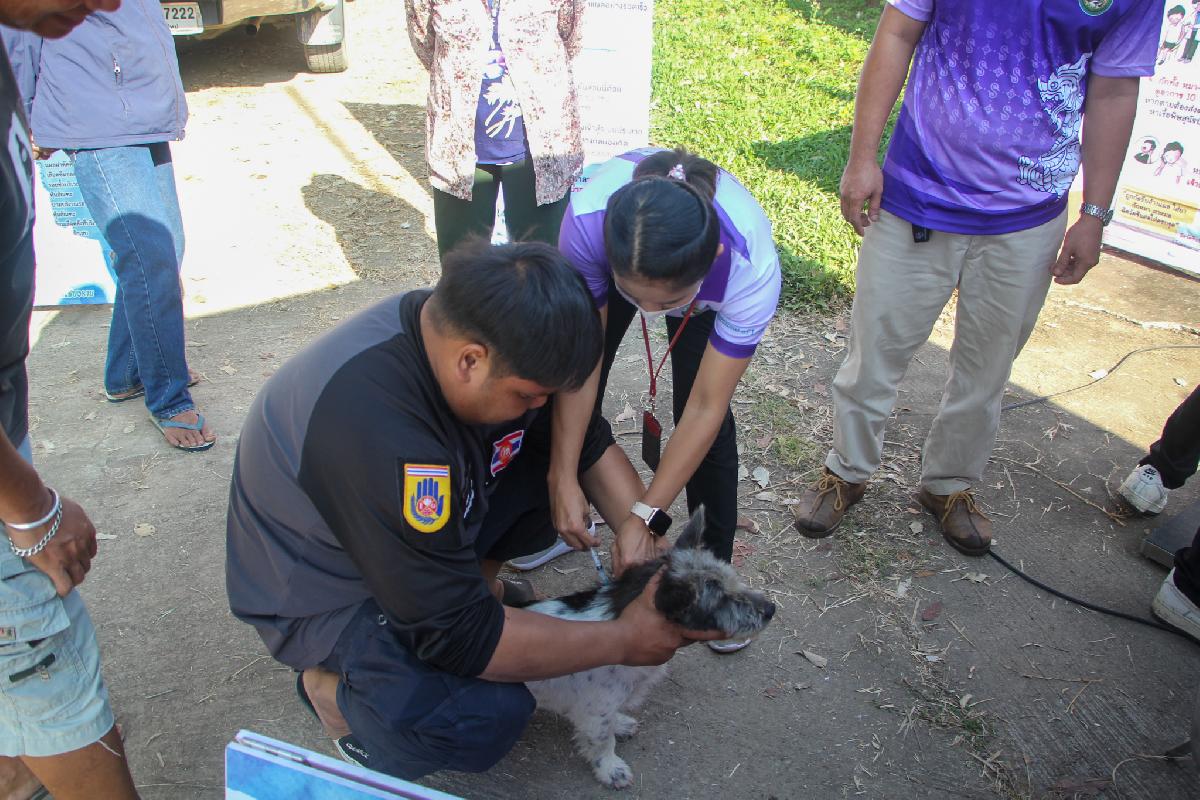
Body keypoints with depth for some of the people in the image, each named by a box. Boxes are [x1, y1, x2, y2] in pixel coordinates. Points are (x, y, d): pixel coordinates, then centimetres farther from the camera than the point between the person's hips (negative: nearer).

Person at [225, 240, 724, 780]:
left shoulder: (470, 327, -18)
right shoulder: (379, 432, -41)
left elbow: (587, 437, -4)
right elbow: (459, 636, -33)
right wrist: (623, 641, -24)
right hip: (326, 589, -7)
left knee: (563, 456, -8)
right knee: (488, 715, -28)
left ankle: (472, 580, 9)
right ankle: (332, 686, 0)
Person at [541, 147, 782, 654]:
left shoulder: (753, 269, -44)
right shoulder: (586, 218, -43)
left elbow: (705, 408, -34)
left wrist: (644, 515, -31)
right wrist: (564, 480, -31)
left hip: (712, 291, -1)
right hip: (614, 256, 2)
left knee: (709, 420, -12)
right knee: (574, 392, -2)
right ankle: (563, 520, 26)